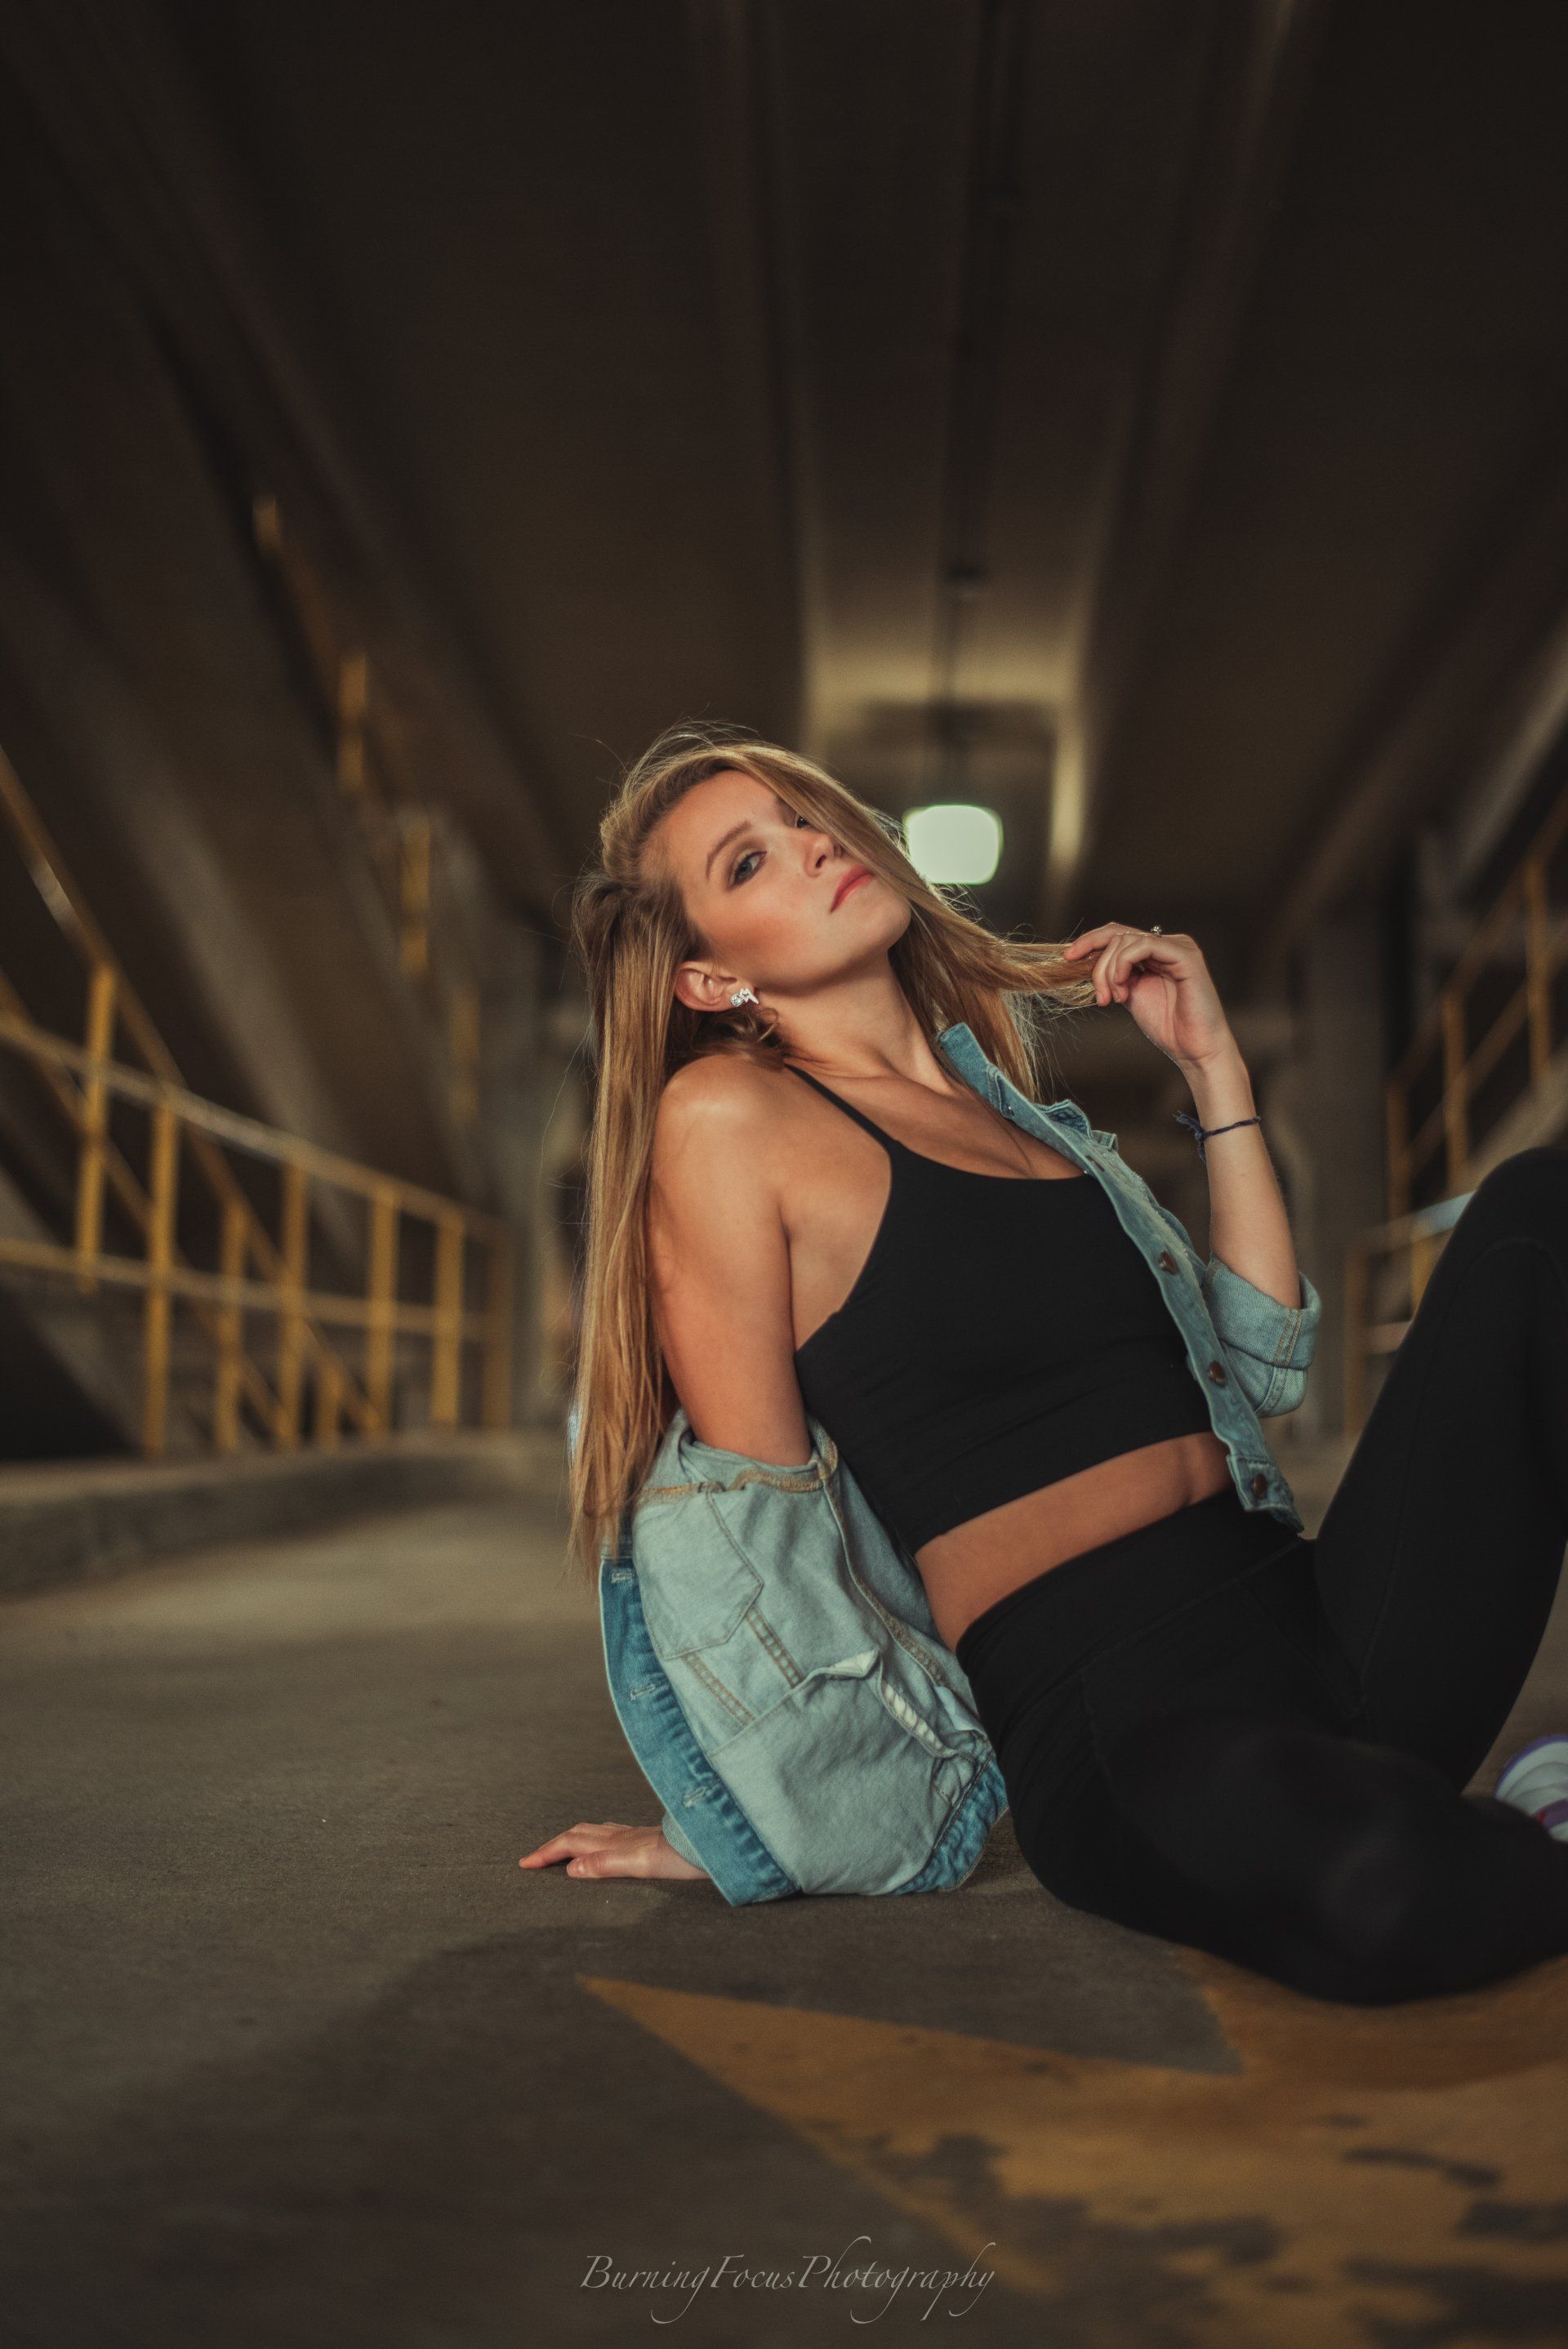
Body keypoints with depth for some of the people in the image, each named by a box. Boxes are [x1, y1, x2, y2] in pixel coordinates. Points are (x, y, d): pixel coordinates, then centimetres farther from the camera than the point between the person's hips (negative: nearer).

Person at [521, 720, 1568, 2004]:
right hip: (1108, 1713, -7)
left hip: (1318, 1608, 8)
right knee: (1372, 1883, -40)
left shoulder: (1002, 1106, 21)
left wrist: (1213, 1062, 15)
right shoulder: (725, 1116, -1)